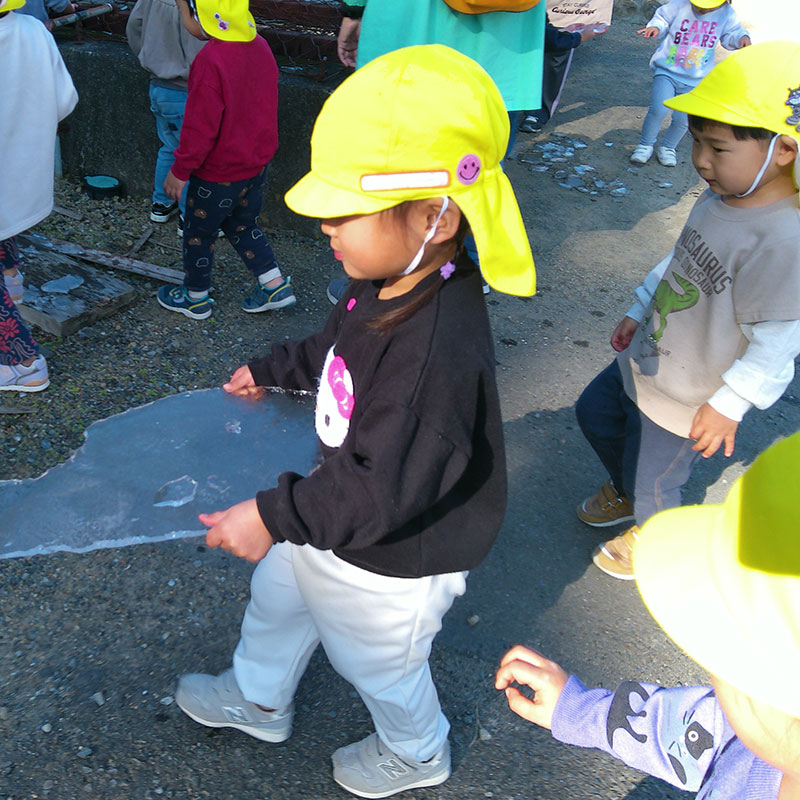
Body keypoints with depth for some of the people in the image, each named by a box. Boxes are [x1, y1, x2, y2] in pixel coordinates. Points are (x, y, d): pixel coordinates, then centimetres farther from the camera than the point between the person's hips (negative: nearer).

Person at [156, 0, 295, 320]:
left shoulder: (211, 60, -26)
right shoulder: (260, 46, -1)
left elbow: (200, 126, -23)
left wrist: (180, 170, -13)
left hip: (217, 173, -7)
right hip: (256, 164, 8)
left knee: (199, 233, 13)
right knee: (241, 225, 26)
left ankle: (196, 298, 29)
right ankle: (275, 285, 23)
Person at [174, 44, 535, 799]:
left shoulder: (436, 352, -41)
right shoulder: (391, 285, -12)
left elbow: (385, 491, -36)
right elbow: (337, 349, 10)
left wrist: (277, 515, -29)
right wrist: (273, 368, 23)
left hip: (388, 563, -8)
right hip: (339, 510, 9)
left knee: (380, 665, 22)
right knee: (276, 595, 30)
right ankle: (257, 700, 62)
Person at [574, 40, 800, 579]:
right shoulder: (720, 198, -6)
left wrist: (728, 404, -20)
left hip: (685, 402, -8)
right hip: (644, 361, 8)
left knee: (653, 481, 13)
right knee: (594, 413, 27)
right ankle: (624, 492, 54)